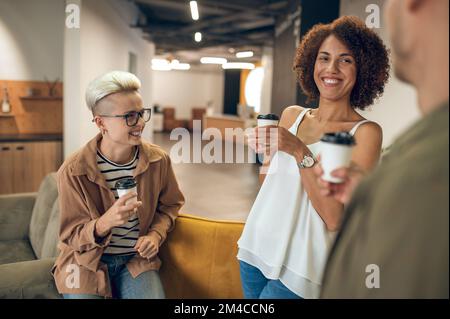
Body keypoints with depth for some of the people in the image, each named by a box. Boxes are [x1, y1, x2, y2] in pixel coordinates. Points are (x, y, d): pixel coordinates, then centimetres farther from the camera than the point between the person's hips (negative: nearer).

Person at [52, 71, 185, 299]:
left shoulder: (158, 160, -7)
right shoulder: (73, 171, -17)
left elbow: (170, 205, 11)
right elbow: (71, 237, -12)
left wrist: (156, 234, -8)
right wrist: (105, 222, -32)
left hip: (137, 259, 2)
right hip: (87, 263, -1)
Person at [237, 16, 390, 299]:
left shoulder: (365, 132, -11)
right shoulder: (291, 116, 4)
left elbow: (335, 218, -18)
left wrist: (300, 152, -23)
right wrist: (267, 152, -5)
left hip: (299, 267, -5)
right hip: (256, 248, 5)